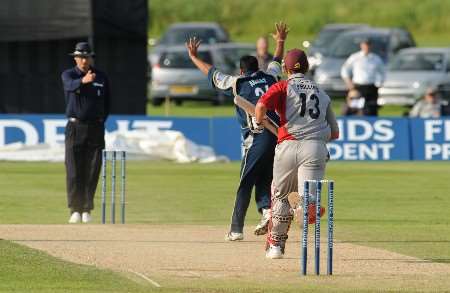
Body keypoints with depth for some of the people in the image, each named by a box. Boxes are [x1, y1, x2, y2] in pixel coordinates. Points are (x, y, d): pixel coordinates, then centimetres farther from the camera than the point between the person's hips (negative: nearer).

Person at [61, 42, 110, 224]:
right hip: (75, 127, -2)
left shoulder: (101, 78, 8)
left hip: (95, 128, 2)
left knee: (92, 172, 1)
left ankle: (87, 210, 6)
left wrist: (100, 121, 4)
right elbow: (71, 85, -26)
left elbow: (107, 104, 16)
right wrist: (83, 81, -46)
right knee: (74, 172, -6)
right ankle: (75, 210, -3)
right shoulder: (68, 75, 0)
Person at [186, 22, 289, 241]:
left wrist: (193, 56, 26)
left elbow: (211, 72, 12)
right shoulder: (269, 77, 14)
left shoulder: (237, 83, 3)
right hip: (278, 136, 5)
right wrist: (280, 41, 53)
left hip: (257, 139, -5)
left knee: (245, 185, 0)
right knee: (263, 180, 16)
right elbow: (277, 62, 34)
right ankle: (267, 208, -11)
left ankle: (236, 229, -1)